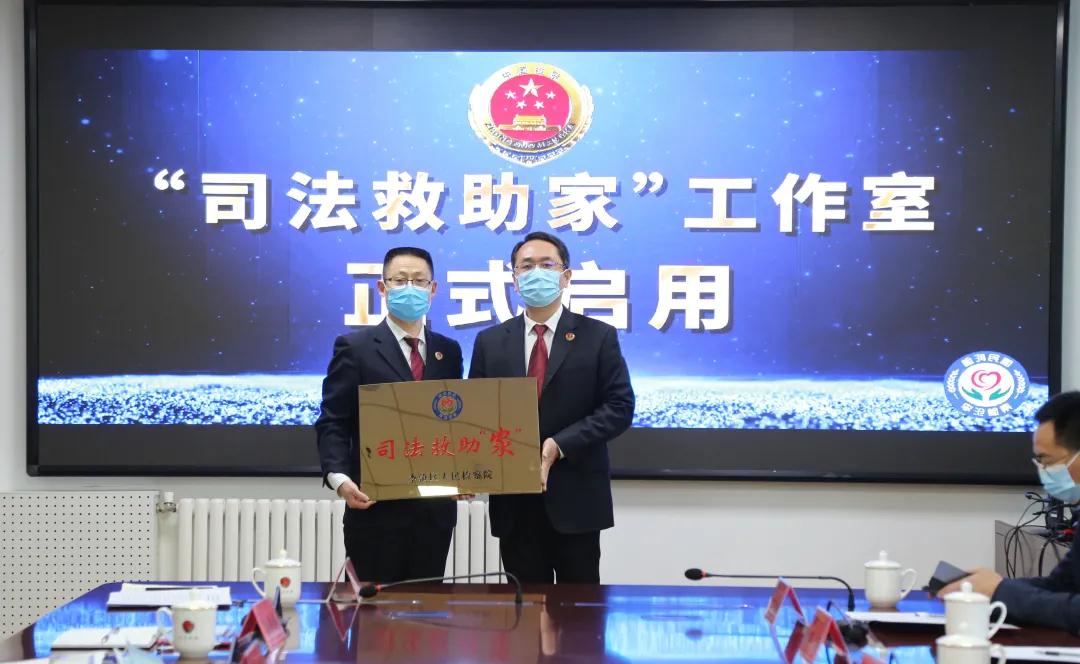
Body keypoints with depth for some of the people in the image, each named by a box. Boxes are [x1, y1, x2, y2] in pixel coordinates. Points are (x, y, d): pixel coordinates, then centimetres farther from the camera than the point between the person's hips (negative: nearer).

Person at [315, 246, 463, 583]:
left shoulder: (448, 351, 13)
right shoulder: (355, 348, -1)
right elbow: (332, 424, -4)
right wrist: (339, 477, -20)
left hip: (435, 508, 4)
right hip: (376, 507, -4)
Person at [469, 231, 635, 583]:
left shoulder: (598, 337, 2)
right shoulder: (490, 342, 9)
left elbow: (619, 407, -5)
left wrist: (560, 445, -16)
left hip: (576, 499, -2)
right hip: (514, 500, 2)